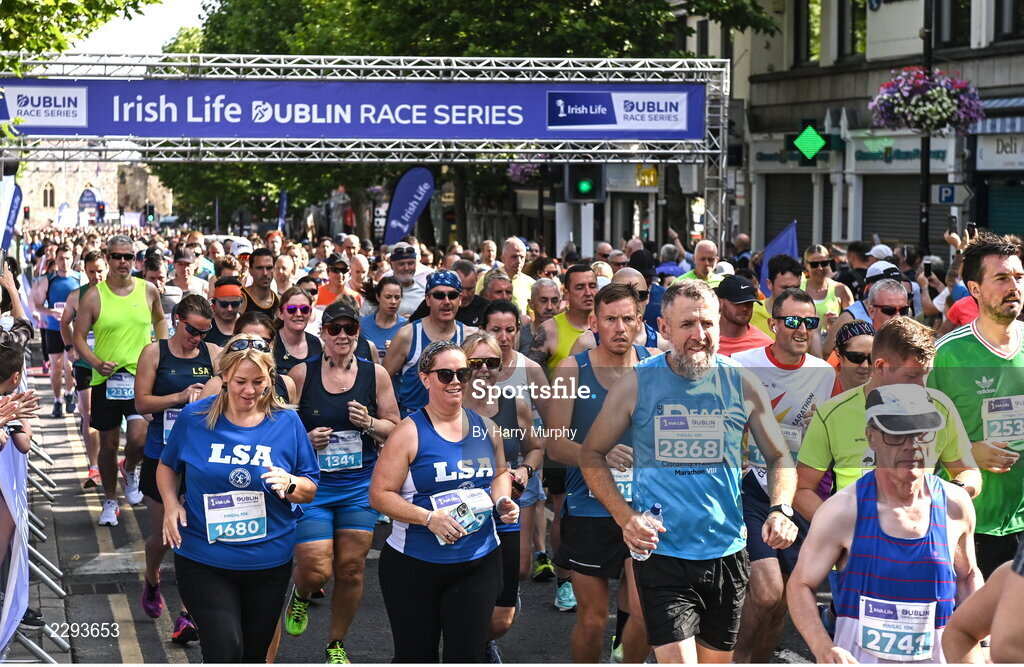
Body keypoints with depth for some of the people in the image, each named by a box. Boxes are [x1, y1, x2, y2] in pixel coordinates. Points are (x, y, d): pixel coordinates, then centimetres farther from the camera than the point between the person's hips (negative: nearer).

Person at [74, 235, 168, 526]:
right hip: (106, 379, 0)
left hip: (141, 375, 0)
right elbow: (79, 338, -2)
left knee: (139, 436, -18)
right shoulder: (93, 297, -4)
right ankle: (110, 502, 27)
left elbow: (160, 319, 23)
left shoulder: (148, 290, 2)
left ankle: (130, 470, 17)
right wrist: (96, 362, -18)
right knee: (108, 443, 9)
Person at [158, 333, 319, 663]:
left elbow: (311, 489, 3)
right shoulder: (194, 417, -5)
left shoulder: (286, 423, -3)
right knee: (225, 650, -16)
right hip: (203, 559, -2)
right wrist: (170, 503, -6)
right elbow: (167, 466, 12)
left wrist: (289, 484, -19)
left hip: (269, 563, 2)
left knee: (254, 654, 14)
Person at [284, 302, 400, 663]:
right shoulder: (301, 373, -3)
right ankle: (300, 596, 30)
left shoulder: (375, 374, 2)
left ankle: (336, 644, 24)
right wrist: (305, 439, -15)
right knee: (315, 570, -9)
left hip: (360, 486, 2)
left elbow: (395, 428, 9)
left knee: (351, 569, 3)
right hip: (312, 485, -2)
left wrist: (369, 424, -11)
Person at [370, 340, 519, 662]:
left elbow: (500, 473, 21)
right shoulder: (410, 432, -10)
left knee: (467, 655, 3)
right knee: (416, 656, 9)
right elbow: (380, 494, -12)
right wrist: (429, 518, -23)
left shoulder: (484, 427, 5)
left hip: (479, 563, 3)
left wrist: (502, 500, -1)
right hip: (414, 565, -3)